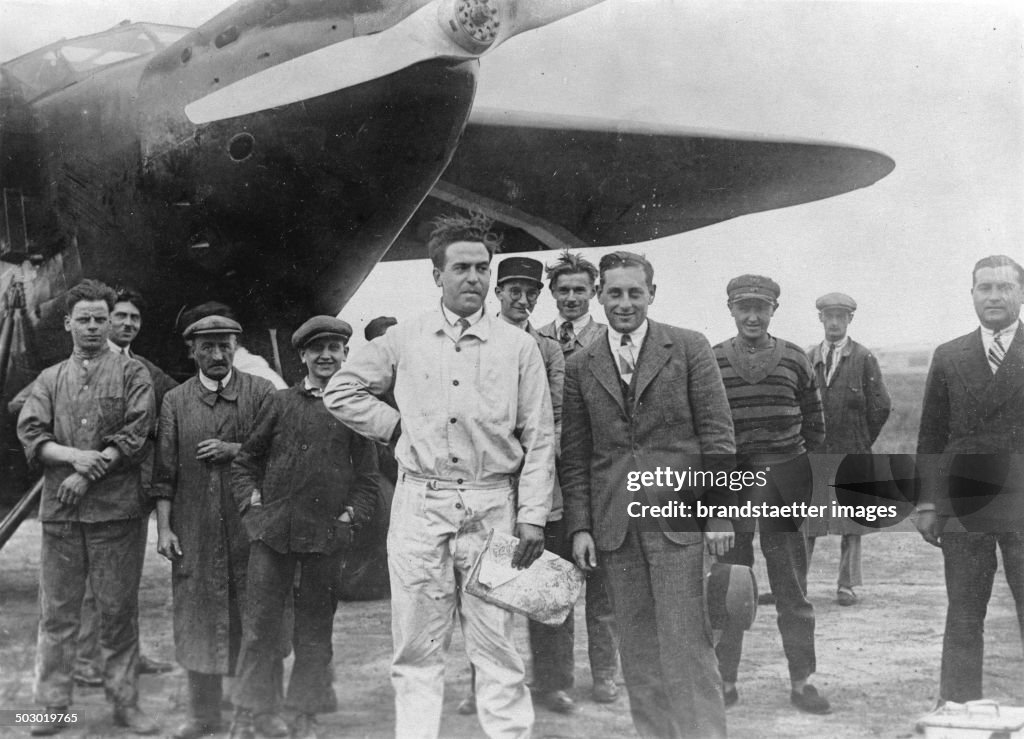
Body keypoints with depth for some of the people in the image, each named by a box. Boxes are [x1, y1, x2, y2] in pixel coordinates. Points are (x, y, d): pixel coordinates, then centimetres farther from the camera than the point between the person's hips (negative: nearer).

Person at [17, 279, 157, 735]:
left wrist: (89, 474, -13)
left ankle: (124, 702, 11)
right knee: (57, 611, 4)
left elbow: (136, 434, -5)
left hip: (116, 509, -2)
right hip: (60, 510, 2)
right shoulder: (49, 380, 15)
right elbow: (30, 433, 3)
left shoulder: (132, 374, 6)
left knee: (119, 610, 2)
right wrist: (74, 456, -15)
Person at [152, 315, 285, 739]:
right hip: (195, 528, 1)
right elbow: (165, 470, 5)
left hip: (249, 525, -1)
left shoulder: (261, 393, 4)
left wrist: (234, 450, -11)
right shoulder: (175, 401, 8)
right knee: (198, 617, 6)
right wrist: (163, 527, -2)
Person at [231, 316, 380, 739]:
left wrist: (352, 517, -2)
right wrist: (251, 501, 2)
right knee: (259, 625, 2)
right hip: (272, 530, 0)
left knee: (314, 630, 8)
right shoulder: (281, 403, 7)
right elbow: (245, 460, 13)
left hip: (327, 536, 0)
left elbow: (368, 477, 9)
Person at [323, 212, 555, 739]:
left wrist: (532, 517, -4)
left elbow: (538, 440, 3)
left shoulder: (518, 347, 3)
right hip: (420, 504, 1)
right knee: (417, 648, 6)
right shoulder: (405, 340, 5)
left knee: (496, 646, 2)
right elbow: (340, 392, 15)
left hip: (491, 507, -1)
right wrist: (398, 425, 6)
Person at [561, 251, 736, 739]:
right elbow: (574, 456, 10)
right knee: (637, 649, 7)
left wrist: (719, 513, -4)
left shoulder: (690, 349, 3)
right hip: (614, 527, 3)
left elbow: (716, 435, 1)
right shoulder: (580, 367, 10)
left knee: (685, 641, -4)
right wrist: (579, 526, 2)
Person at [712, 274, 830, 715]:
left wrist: (816, 484, 7)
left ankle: (801, 682, 15)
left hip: (785, 481, 1)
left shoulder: (794, 360, 5)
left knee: (793, 591, 6)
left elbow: (814, 426, 10)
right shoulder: (710, 363, 1)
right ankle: (726, 680, 16)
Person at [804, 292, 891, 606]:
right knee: (805, 521, 0)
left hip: (851, 454, -2)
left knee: (851, 523, 3)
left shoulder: (864, 359, 0)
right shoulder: (809, 359, 10)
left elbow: (881, 407, -1)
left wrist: (862, 443, 3)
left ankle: (847, 586, 9)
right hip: (814, 452, 2)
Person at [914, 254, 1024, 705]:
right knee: (963, 617, 7)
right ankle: (958, 710, 14)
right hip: (963, 507, 2)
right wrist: (928, 502, 3)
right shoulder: (948, 358, 9)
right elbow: (931, 436, 9)